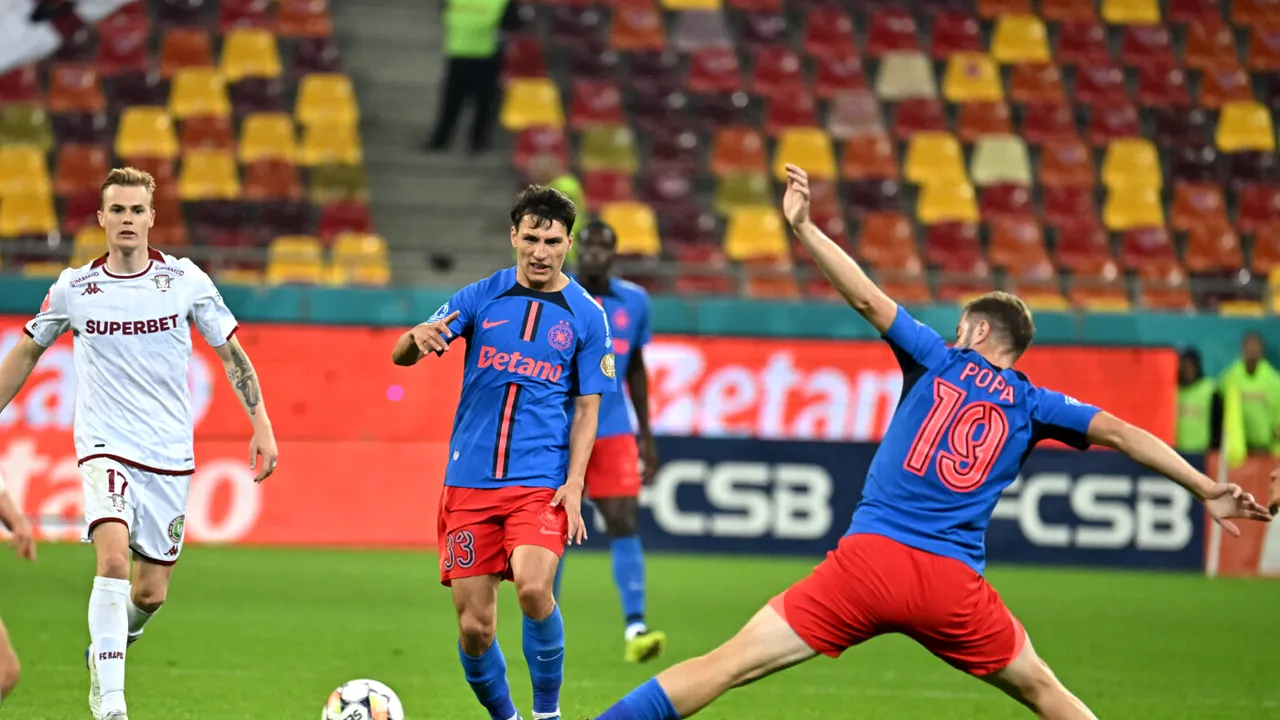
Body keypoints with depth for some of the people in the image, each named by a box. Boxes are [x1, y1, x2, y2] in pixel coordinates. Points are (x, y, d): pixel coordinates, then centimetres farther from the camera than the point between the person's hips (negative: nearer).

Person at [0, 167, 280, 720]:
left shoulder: (185, 280, -1)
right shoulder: (73, 289, -1)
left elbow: (231, 353, 7)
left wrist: (262, 425, 0)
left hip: (169, 454, 2)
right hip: (105, 447, -2)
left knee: (151, 593, 6)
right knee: (114, 556, -26)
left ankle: (104, 652, 40)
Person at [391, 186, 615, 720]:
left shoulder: (586, 315, 4)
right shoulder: (482, 297, 6)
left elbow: (586, 409, 5)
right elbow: (400, 356, 1)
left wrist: (573, 485, -8)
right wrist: (418, 338, -23)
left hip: (541, 482, -2)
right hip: (470, 482, 2)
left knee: (533, 589, -26)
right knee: (474, 627, -1)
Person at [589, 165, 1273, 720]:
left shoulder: (937, 362, 13)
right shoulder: (1032, 405, 14)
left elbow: (868, 298, 4)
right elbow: (1121, 433, 9)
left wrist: (802, 226, 5)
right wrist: (1207, 490, 11)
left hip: (869, 559, -1)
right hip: (952, 583, 1)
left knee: (728, 663, -4)